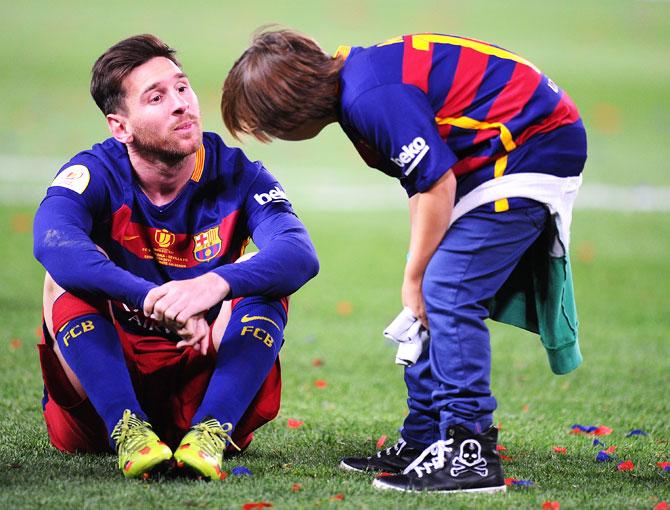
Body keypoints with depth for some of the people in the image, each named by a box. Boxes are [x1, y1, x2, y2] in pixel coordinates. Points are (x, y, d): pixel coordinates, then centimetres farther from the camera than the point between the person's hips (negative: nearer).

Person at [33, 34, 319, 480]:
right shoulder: (95, 175, -10)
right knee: (70, 272, -22)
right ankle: (128, 429, -29)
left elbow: (301, 254, -26)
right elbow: (53, 241, -34)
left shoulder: (236, 175, -6)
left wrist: (216, 284, -46)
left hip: (205, 383, 1)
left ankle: (211, 432, -29)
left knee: (267, 283, -19)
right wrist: (154, 299, -48)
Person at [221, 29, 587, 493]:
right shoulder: (355, 74, 8)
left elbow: (437, 183, -22)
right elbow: (422, 183, 12)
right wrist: (417, 279, 7)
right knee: (439, 293, 12)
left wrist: (415, 279, -9)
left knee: (449, 293, -15)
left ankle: (470, 453, -14)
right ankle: (423, 442, 18)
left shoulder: (373, 99, -24)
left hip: (534, 153, -11)